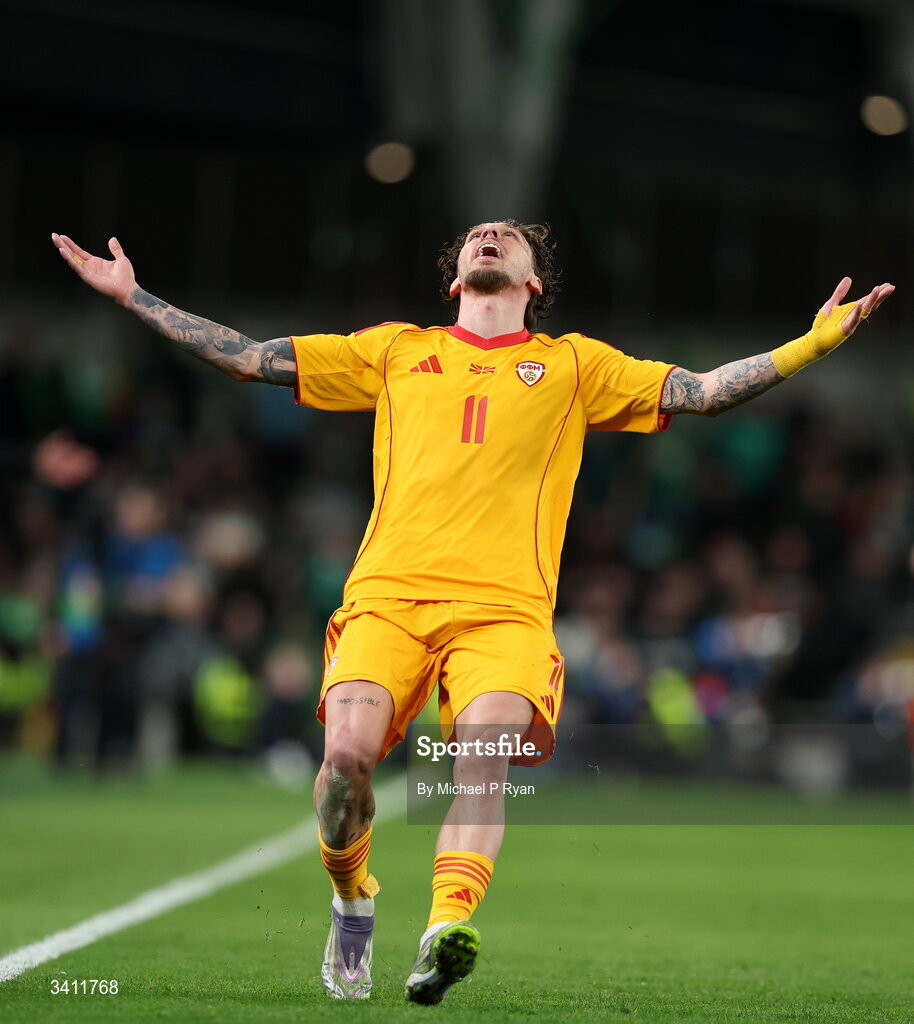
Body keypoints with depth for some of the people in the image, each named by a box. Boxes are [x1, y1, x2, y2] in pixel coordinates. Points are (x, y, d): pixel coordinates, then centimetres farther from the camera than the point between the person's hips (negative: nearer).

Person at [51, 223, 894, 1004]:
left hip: (504, 605, -1)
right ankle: (352, 902, 7)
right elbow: (249, 357, 24)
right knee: (347, 751, -21)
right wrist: (131, 296, 21)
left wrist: (815, 343, 5)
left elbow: (701, 391, 16)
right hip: (389, 590, 1)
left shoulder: (574, 365, 23)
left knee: (487, 753, -27)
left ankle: (448, 931, -42)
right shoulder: (396, 351, 24)